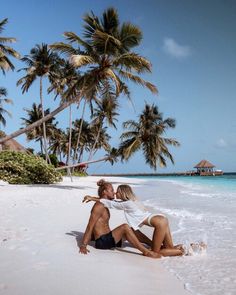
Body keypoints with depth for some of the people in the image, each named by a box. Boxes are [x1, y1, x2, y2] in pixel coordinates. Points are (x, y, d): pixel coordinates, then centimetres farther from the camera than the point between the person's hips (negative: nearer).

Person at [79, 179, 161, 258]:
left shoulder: (104, 206, 16)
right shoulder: (99, 206, -13)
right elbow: (89, 227, -17)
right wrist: (83, 246, -21)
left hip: (108, 238, 10)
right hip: (102, 241, -10)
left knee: (132, 230, 13)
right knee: (125, 227, -26)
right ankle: (146, 252, -25)